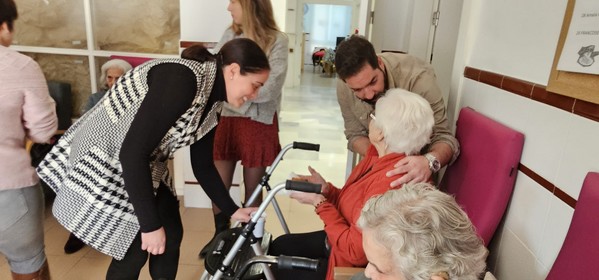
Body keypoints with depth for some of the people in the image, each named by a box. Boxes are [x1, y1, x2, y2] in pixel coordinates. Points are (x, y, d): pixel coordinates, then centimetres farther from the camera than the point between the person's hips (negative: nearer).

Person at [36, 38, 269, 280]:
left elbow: (202, 167, 7)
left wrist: (232, 211, 8)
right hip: (102, 162, -8)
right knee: (134, 248, -2)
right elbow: (132, 153, -32)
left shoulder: (209, 103, -2)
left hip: (142, 167, 8)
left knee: (171, 235, 10)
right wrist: (150, 224, -26)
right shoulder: (182, 80, -30)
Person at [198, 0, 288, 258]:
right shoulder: (229, 35, 7)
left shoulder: (277, 41, -9)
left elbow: (267, 89, -17)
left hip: (258, 124, -4)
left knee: (253, 189, 11)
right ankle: (220, 235, 39)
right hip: (225, 120, 5)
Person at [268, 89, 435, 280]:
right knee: (279, 246, 19)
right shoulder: (380, 155, -6)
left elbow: (355, 251, -30)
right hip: (343, 240, 9)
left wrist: (318, 202, -23)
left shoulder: (391, 183, -37)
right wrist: (326, 190, -10)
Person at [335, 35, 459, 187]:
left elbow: (443, 136, -30)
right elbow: (355, 135, -12)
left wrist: (430, 161, -52)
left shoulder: (417, 77, -34)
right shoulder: (344, 86, -23)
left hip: (418, 158, -1)